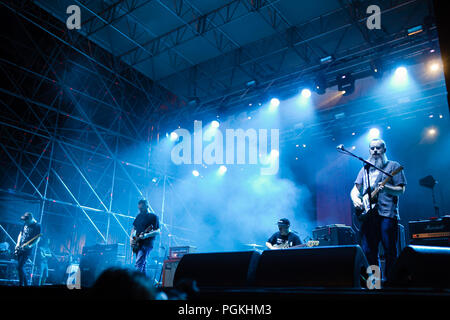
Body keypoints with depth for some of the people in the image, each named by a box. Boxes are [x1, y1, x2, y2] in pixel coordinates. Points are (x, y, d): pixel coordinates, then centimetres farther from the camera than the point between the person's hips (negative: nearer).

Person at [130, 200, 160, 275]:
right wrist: (131, 238, 5)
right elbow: (134, 228, 23)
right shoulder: (139, 216, 15)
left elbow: (157, 231, -11)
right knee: (142, 264, 10)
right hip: (137, 244, 7)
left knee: (138, 264, -17)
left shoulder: (153, 217, -4)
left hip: (146, 243, -7)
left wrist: (146, 235, -26)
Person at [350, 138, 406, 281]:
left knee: (390, 251, -4)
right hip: (368, 214, 4)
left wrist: (386, 188, -20)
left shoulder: (393, 166, 9)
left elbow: (401, 190, -1)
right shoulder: (365, 169, 21)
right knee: (368, 251, 3)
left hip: (387, 213, -4)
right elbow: (355, 190, 19)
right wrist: (356, 199, -3)